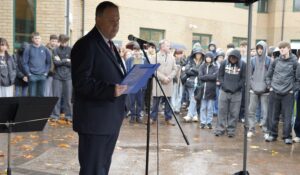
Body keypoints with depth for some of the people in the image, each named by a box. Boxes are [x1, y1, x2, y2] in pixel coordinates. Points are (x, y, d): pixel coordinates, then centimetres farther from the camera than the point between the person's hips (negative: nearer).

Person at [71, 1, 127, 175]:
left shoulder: (109, 44, 17)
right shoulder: (86, 44, -13)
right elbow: (81, 82, -20)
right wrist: (110, 90, -30)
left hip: (111, 119, 9)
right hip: (95, 120, -9)